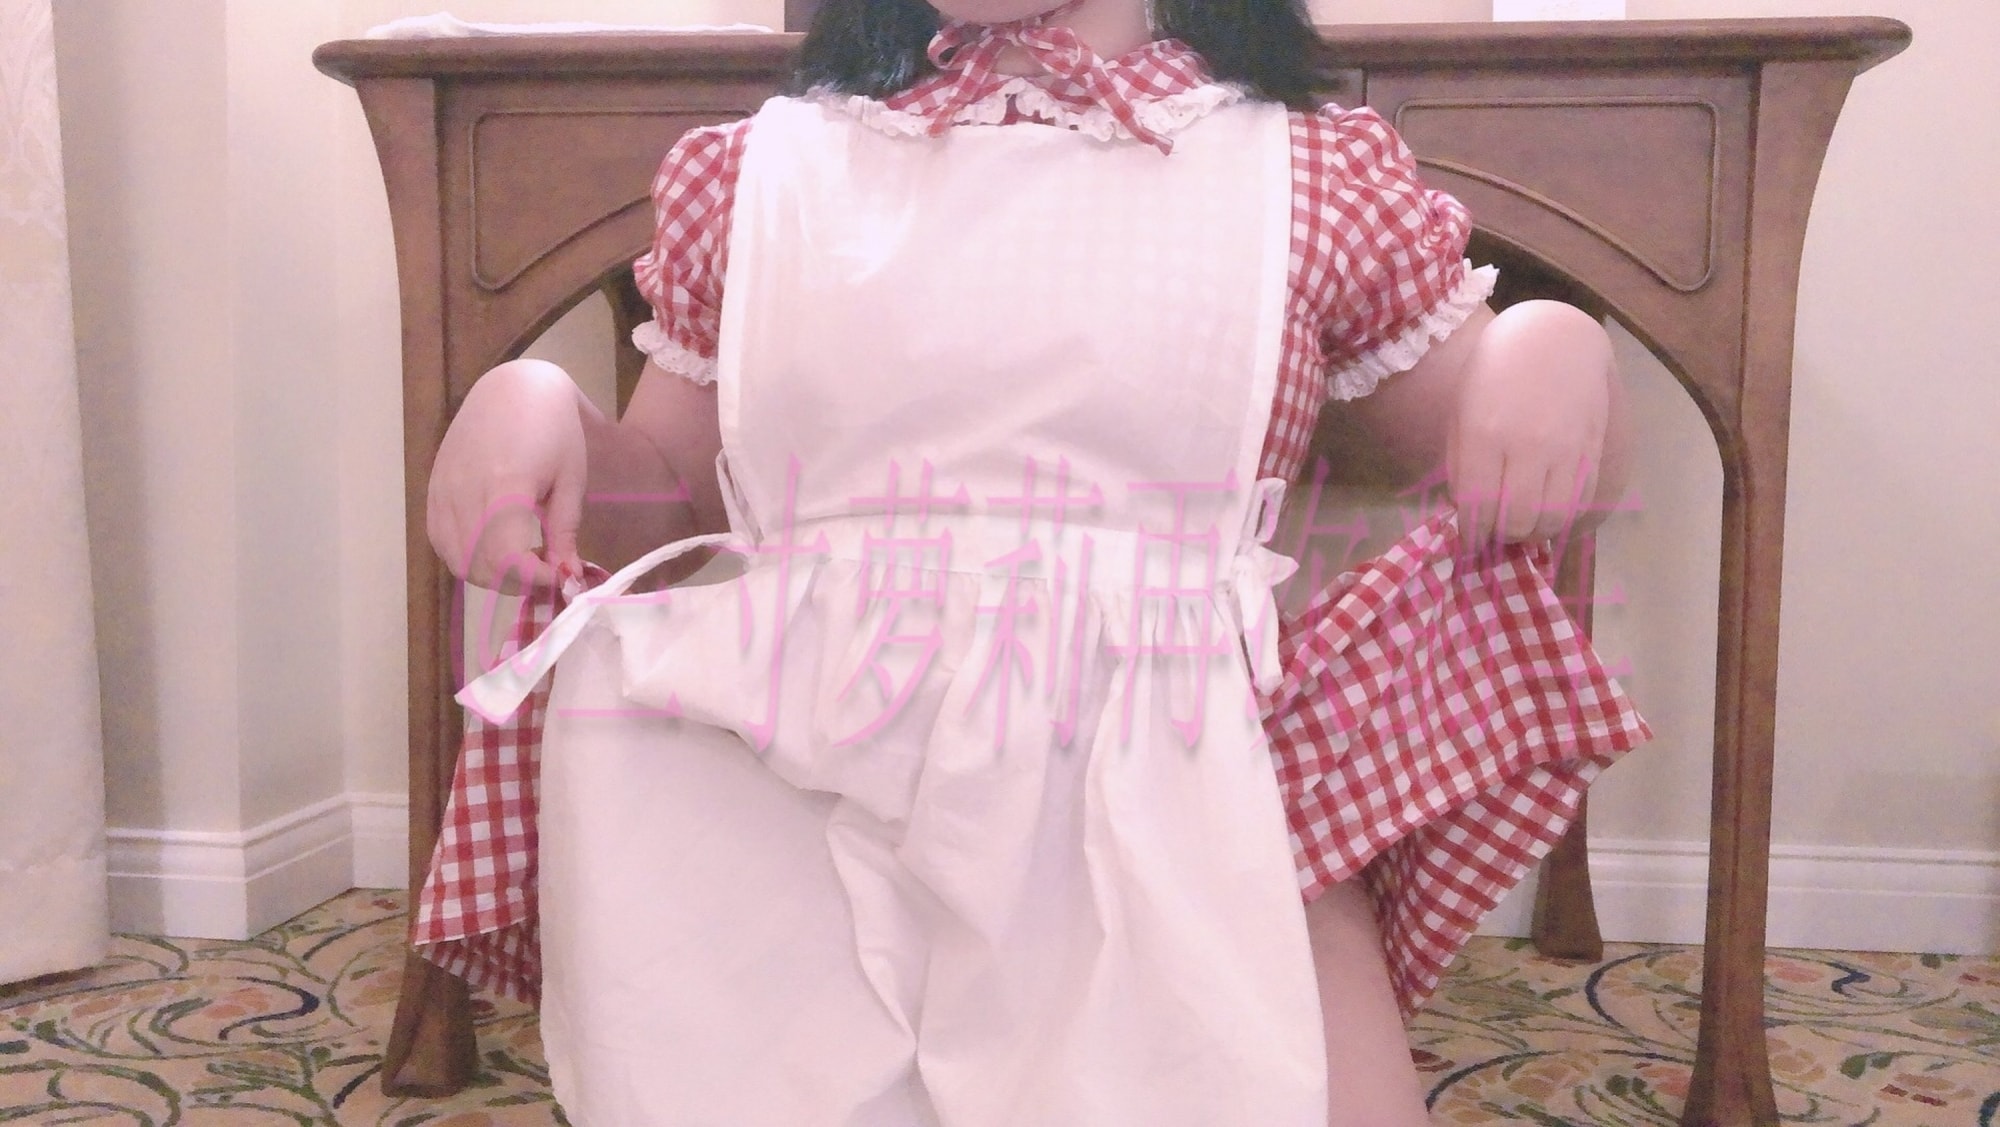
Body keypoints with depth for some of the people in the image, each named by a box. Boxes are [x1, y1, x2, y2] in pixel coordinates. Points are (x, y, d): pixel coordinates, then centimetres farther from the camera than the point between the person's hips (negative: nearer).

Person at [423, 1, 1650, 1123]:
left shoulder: (1310, 179, 11)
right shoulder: (757, 173, 16)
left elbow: (1555, 477, 18)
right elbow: (670, 496, 23)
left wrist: (1557, 349, -5)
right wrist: (533, 403, 1)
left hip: (1172, 801, -1)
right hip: (791, 791, 2)